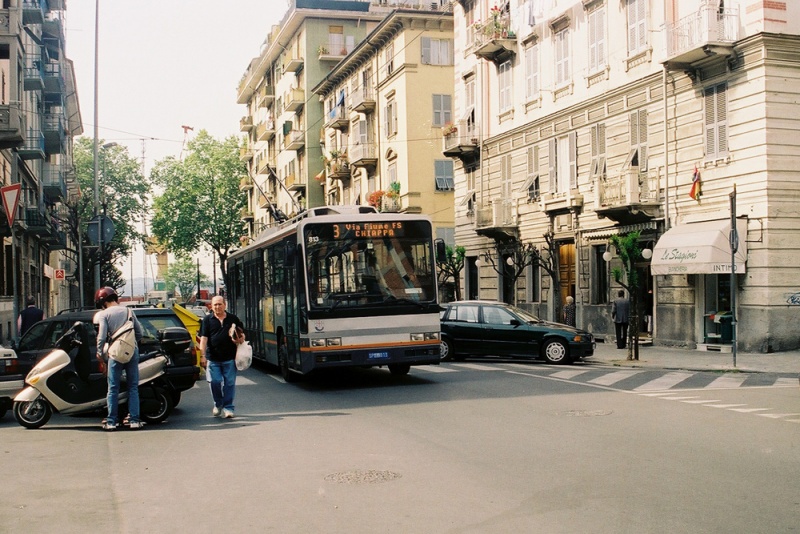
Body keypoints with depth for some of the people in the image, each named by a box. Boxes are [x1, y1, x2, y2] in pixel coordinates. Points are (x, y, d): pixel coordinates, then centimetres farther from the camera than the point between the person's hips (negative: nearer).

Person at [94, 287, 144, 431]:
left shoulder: (104, 314, -3)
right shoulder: (128, 311, 10)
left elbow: (102, 336, -10)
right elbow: (139, 333, 11)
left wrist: (99, 352, 4)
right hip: (132, 352, 3)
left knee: (113, 388, 5)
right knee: (133, 387, 8)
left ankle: (111, 421, 7)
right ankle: (134, 420, 5)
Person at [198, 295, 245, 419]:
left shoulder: (233, 319, 8)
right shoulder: (207, 320, 4)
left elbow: (241, 334, 17)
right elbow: (203, 338, -2)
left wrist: (241, 339, -7)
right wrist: (203, 355, -10)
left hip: (229, 358, 1)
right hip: (213, 358, -1)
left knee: (229, 383, 1)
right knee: (214, 382, -1)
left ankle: (228, 408, 11)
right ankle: (218, 404, 21)